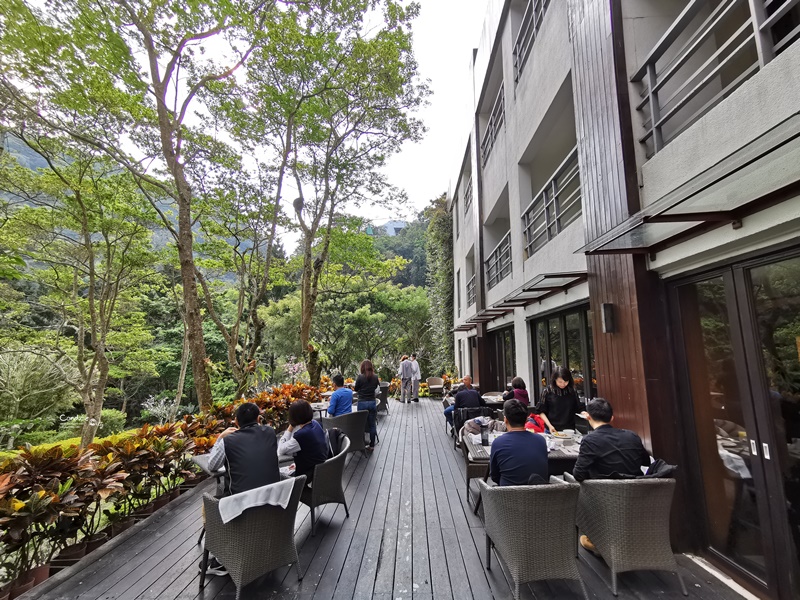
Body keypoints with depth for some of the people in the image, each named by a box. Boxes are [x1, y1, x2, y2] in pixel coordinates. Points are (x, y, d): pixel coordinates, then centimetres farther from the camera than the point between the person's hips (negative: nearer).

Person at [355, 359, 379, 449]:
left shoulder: (360, 377, -13)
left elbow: (356, 389, 0)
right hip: (372, 402, 3)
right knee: (372, 425, 11)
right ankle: (372, 445, 17)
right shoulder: (375, 377, -5)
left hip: (362, 403, -2)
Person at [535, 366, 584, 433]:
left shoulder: (572, 391, 0)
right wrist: (549, 426, -12)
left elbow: (578, 409, 7)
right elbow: (541, 411, -3)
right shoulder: (547, 391, -7)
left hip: (569, 430, 2)